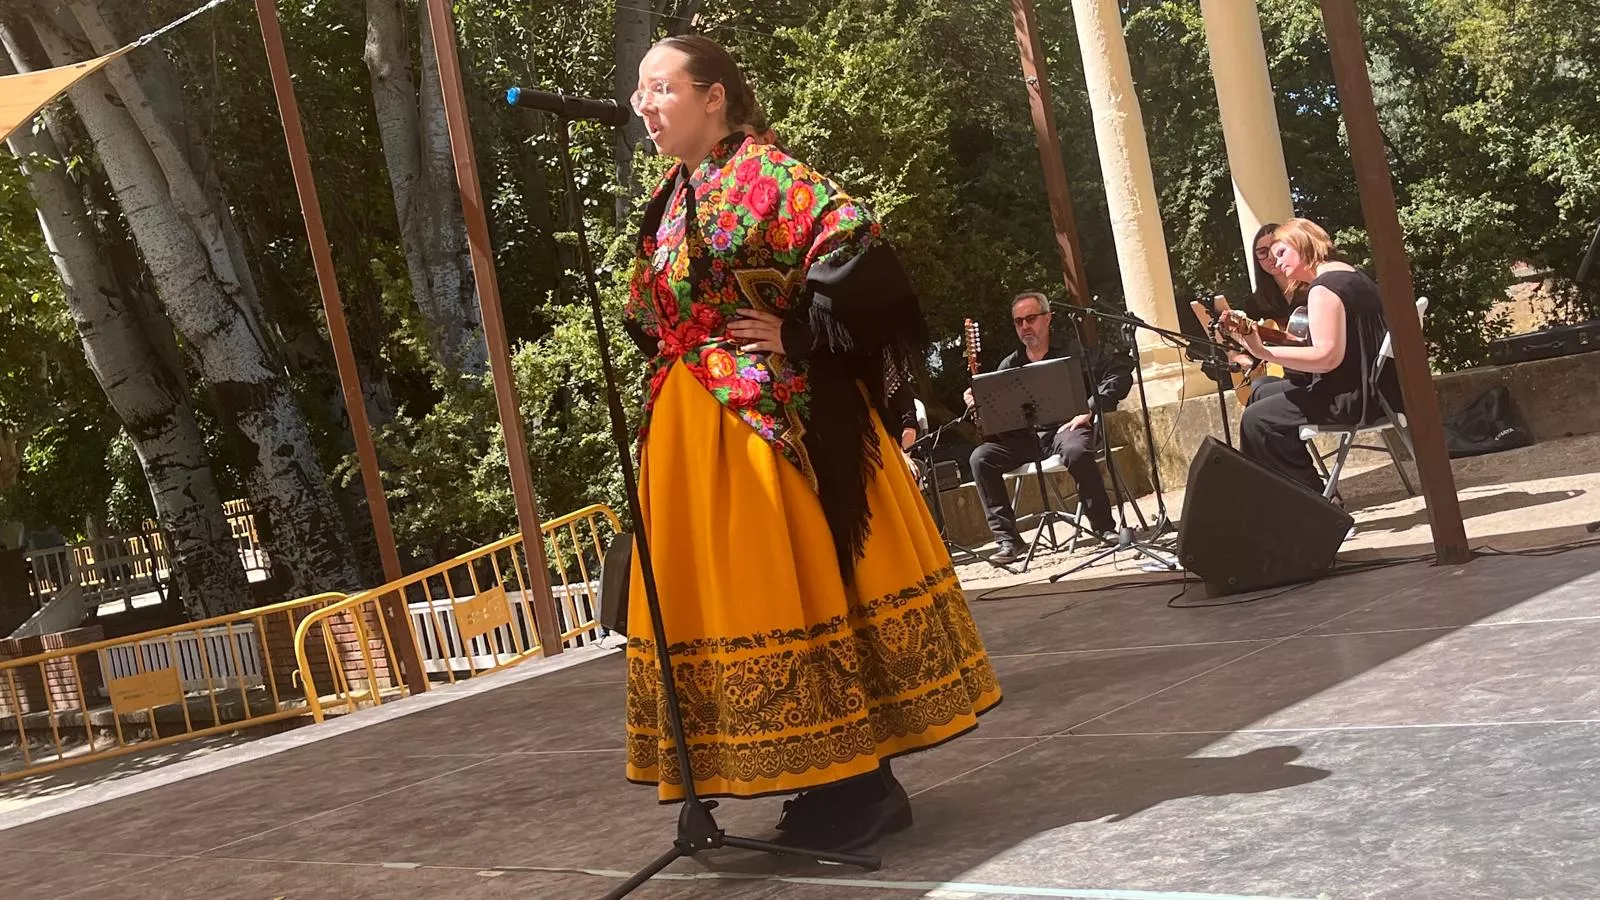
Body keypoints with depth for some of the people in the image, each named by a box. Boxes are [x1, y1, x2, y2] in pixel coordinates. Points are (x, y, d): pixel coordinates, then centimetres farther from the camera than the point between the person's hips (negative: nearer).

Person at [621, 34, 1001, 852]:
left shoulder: (764, 172, -8)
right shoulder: (665, 202, 17)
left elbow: (853, 240, -21)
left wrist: (798, 332, -18)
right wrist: (670, 363, 7)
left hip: (775, 416, -8)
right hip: (692, 430, 9)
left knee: (805, 579, -5)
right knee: (735, 592, 9)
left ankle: (865, 782, 6)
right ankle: (833, 774, 19)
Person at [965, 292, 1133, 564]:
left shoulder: (1073, 353, 4)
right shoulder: (1009, 366, 16)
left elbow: (1121, 371, -5)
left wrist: (1090, 409, -14)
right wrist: (977, 403, -12)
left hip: (1066, 428, -4)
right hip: (1025, 438, 4)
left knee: (1077, 452, -40)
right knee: (981, 457, -20)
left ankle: (1105, 529, -21)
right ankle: (1008, 540, -19)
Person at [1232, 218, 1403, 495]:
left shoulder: (1322, 288, -16)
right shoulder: (1351, 273, 15)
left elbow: (1327, 357, -26)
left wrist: (1263, 352, -29)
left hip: (1358, 396, -11)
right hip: (1373, 385, 11)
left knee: (1256, 420, -13)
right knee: (1262, 395, 19)